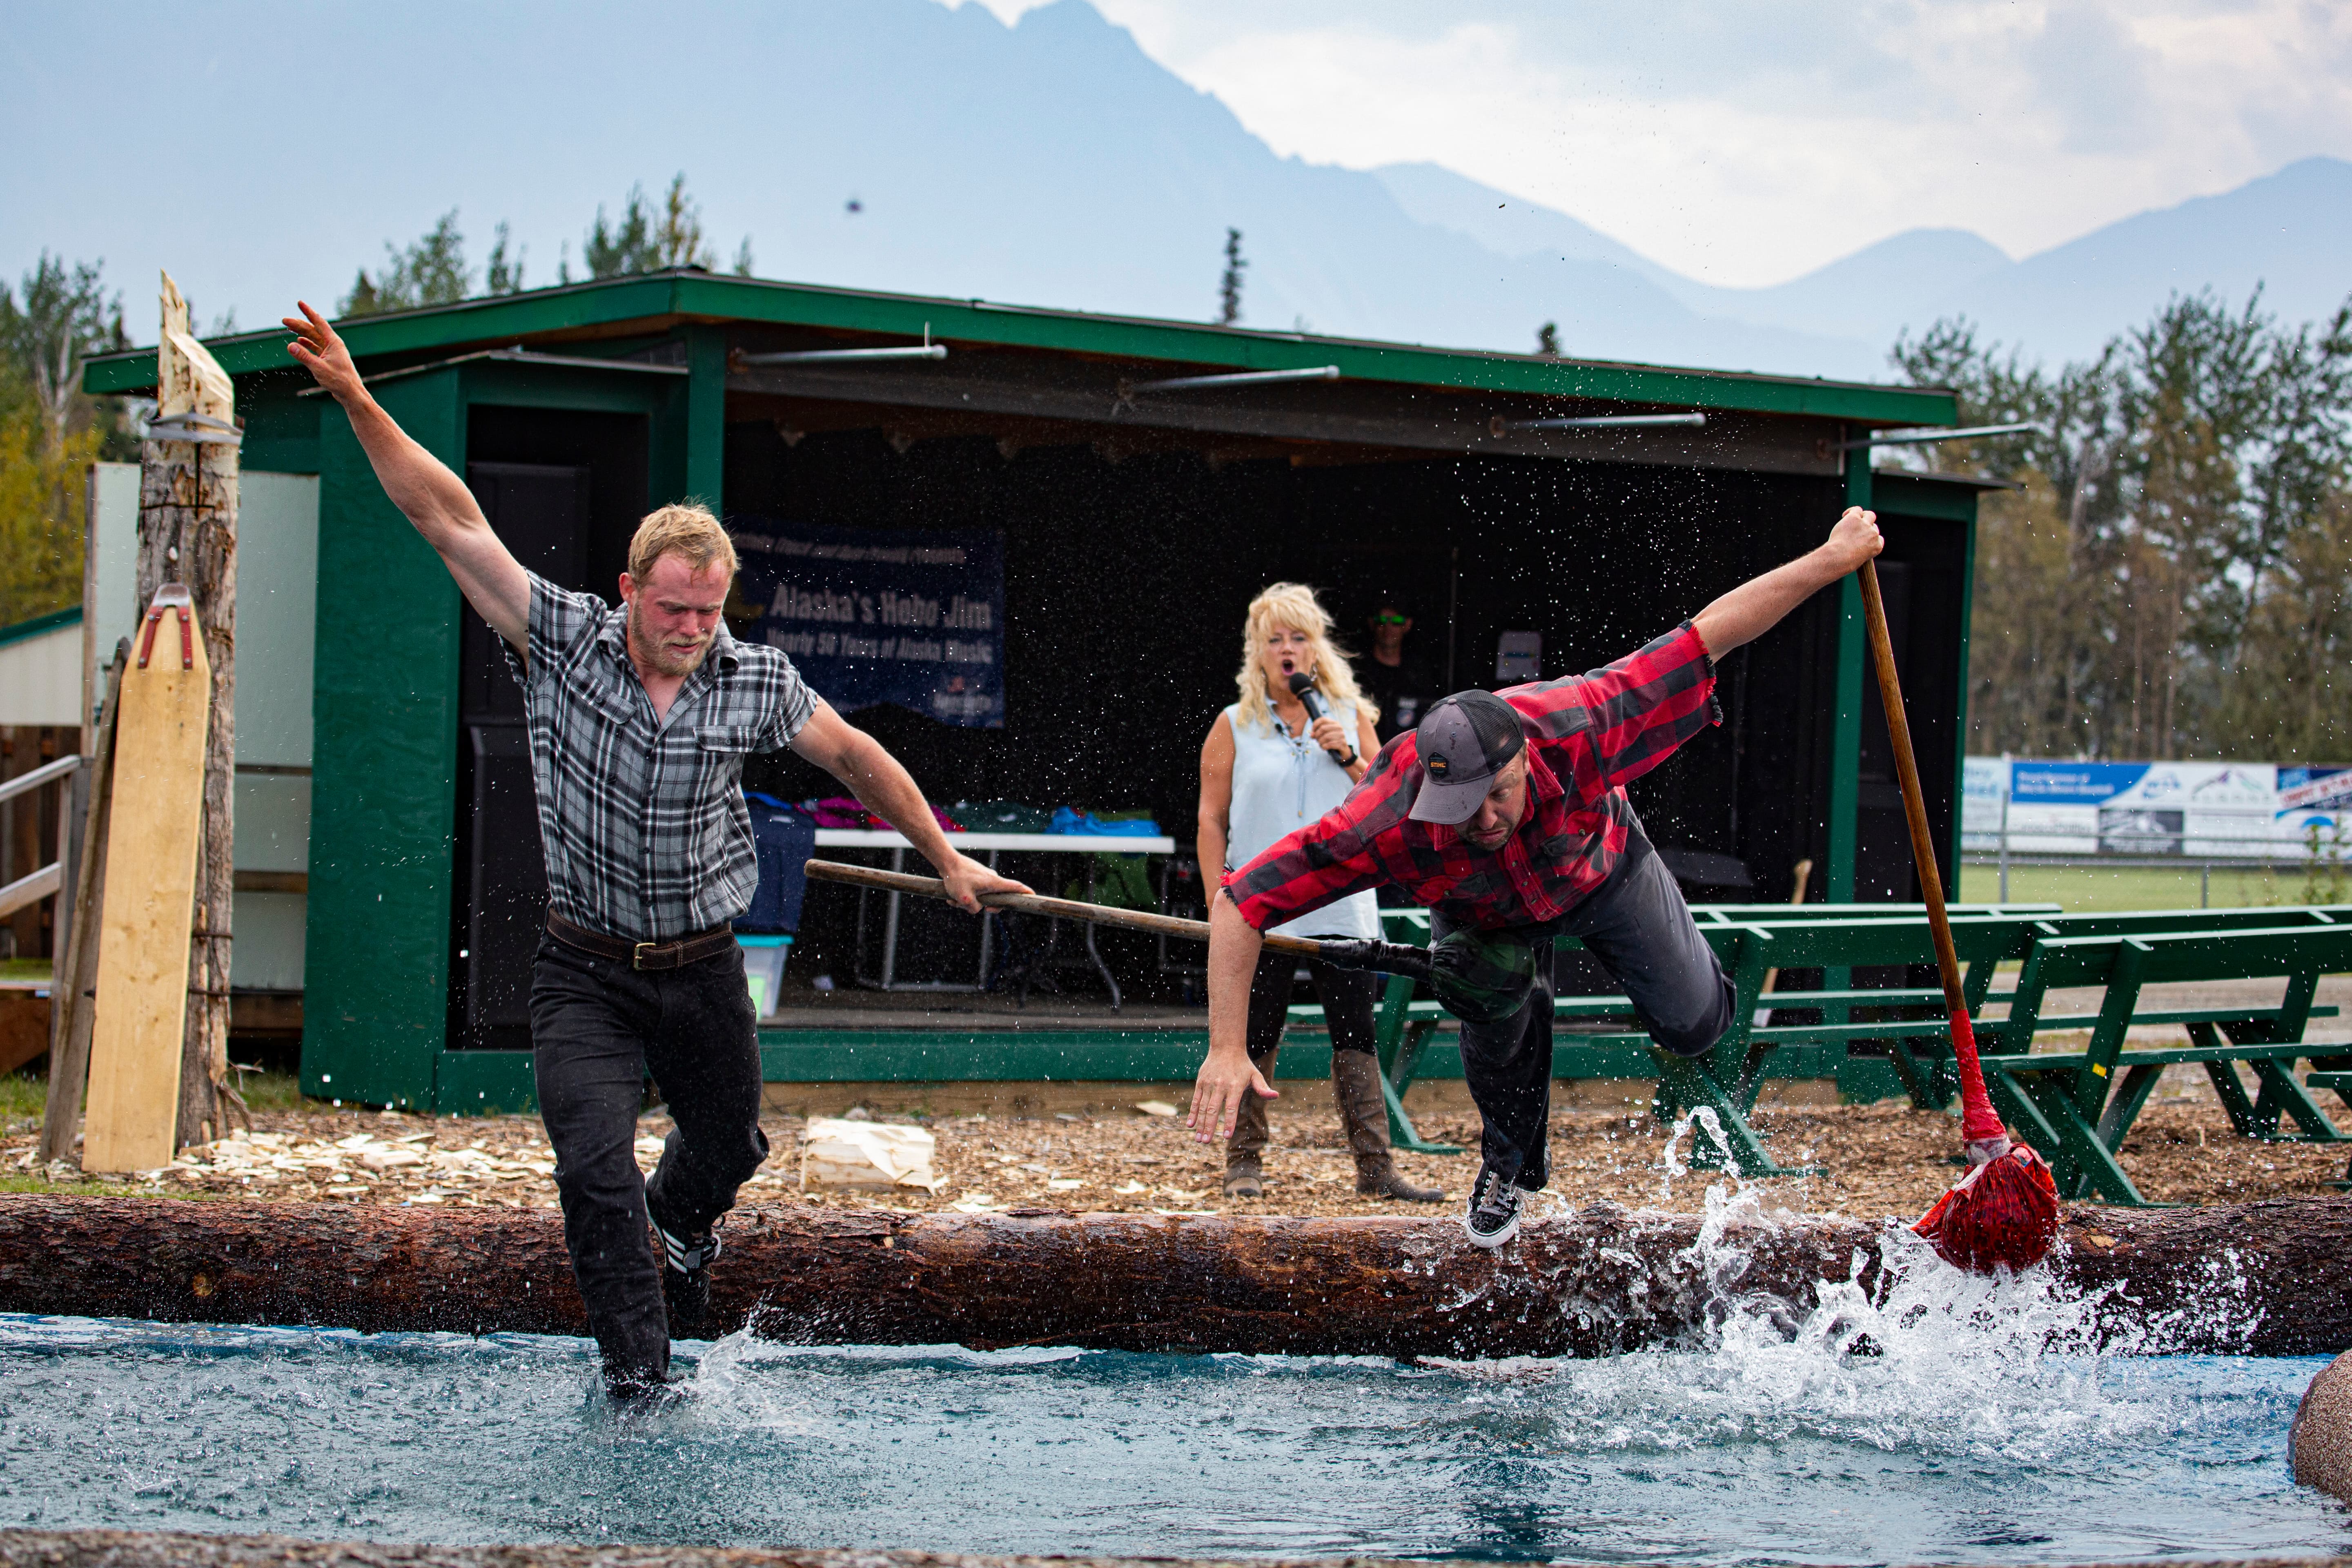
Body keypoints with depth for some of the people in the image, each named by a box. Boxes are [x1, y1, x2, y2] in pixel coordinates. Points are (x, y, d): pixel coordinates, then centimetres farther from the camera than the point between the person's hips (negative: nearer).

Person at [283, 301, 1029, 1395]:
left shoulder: (756, 682, -7)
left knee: (726, 1151, 20)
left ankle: (683, 1222, 56)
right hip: (586, 974, -2)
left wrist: (946, 861, 16)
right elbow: (451, 521, -15)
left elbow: (855, 757, 9)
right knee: (595, 1171, -17)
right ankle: (639, 1382, -10)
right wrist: (357, 403, -22)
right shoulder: (562, 641, -12)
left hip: (703, 973, 2)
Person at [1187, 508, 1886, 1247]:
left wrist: (1834, 559, -32)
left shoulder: (1576, 728, -46)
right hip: (1483, 908, -1)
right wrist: (1227, 1049, -46)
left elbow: (1712, 631, -37)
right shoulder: (1388, 824, -46)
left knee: (1693, 1024, 6)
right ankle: (1510, 1162, 8)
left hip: (1601, 867, 1)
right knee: (1501, 998, -23)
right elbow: (1240, 902, -42)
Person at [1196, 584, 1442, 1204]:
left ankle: (1375, 1167, 0)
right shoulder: (1235, 727, 6)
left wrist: (1349, 758, -7)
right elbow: (1211, 820, 4)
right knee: (1255, 1039, 2)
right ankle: (1244, 1164, 12)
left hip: (1340, 909, 1)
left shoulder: (1351, 717, 11)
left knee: (1356, 1036, -2)